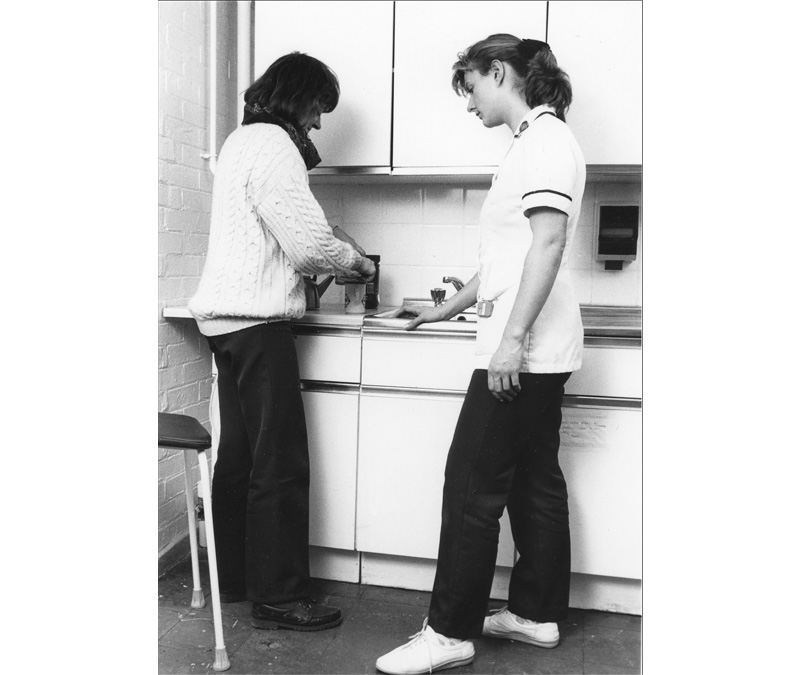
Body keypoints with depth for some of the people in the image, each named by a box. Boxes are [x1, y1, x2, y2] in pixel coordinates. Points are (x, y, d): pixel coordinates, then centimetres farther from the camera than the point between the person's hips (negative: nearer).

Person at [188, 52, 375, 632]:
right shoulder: (273, 143, -11)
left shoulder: (242, 140, 20)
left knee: (240, 454, 15)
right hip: (257, 321, -10)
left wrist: (335, 254, 15)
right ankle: (280, 597, 5)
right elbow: (309, 241, -16)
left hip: (227, 318, 10)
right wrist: (356, 259, 2)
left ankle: (234, 579, 27)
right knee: (280, 463, -4)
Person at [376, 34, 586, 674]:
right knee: (534, 479, 14)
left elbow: (549, 243, -21)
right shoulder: (534, 143, 20)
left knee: (473, 484, -5)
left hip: (525, 349, -10)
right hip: (535, 350, 10)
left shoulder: (546, 138, -9)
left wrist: (511, 337, -25)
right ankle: (537, 612, 26)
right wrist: (446, 309, 25)